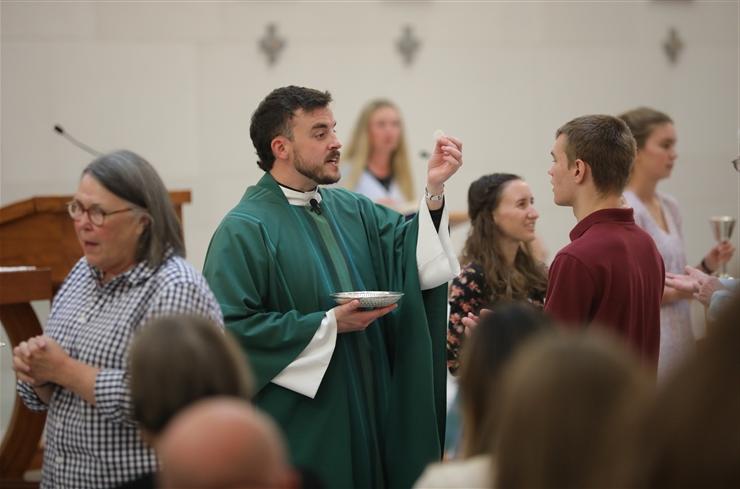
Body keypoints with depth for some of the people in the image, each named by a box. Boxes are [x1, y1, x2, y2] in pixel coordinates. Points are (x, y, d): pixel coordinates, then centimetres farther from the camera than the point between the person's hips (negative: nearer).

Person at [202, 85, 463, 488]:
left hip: (368, 409, 7)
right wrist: (329, 326, -17)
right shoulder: (245, 229, -12)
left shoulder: (350, 209, 12)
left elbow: (408, 248, 3)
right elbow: (232, 326, -19)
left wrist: (434, 191, -14)